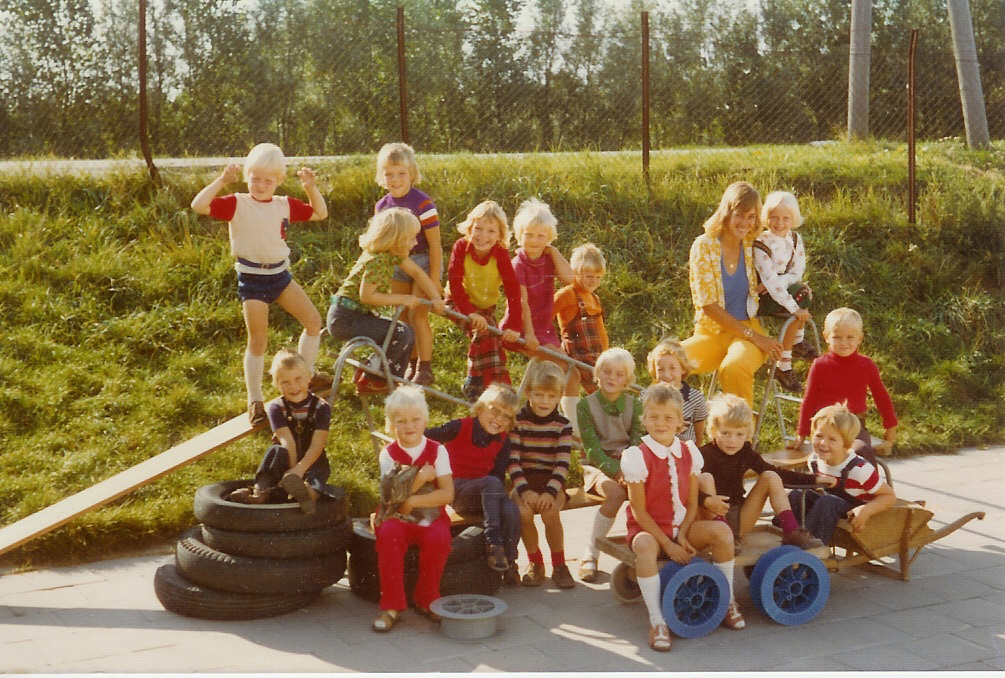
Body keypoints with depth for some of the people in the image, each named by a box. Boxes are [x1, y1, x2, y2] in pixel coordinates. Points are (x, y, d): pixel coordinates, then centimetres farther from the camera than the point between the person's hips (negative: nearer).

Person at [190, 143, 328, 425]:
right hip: (252, 279, -5)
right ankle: (255, 400, 10)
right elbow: (198, 205, -23)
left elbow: (320, 214, 12)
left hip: (280, 274, 5)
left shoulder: (285, 205, 4)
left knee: (314, 320, 6)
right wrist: (221, 180, -29)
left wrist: (311, 188, -2)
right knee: (258, 341, -2)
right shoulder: (237, 204, -11)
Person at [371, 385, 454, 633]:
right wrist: (421, 477, -17)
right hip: (399, 519, 0)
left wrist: (413, 501, -18)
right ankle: (391, 605, -23)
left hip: (431, 517, 0)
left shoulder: (437, 451, 1)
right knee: (389, 533, -33)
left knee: (439, 536, -33)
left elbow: (447, 494, -10)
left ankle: (426, 600, -10)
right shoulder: (388, 454, 1)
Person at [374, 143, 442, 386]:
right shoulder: (382, 206, 0)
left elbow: (434, 243, -17)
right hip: (398, 264, 6)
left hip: (423, 261, -6)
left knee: (418, 314, -10)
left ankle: (425, 369, 0)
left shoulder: (422, 203, -19)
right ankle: (412, 364, 23)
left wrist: (434, 279, -18)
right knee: (403, 316, 10)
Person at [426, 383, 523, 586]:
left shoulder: (502, 442, 6)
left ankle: (509, 563, -18)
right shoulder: (460, 428, -6)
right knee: (491, 483, -35)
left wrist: (496, 495, -15)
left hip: (483, 496, 4)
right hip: (456, 491, -4)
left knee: (511, 511, -29)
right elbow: (425, 438, -7)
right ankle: (493, 542, -40)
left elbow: (499, 475, 2)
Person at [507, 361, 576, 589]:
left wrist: (550, 492, -21)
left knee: (550, 512, -30)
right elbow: (512, 461, -7)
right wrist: (524, 490, -20)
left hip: (552, 482, 0)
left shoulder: (562, 425, 0)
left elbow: (563, 464, -7)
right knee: (524, 512, -29)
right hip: (524, 481, 0)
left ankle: (559, 565, -6)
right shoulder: (517, 422, -1)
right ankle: (535, 562, -4)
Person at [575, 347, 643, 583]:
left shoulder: (635, 405, 10)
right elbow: (592, 446, -8)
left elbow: (638, 441, 0)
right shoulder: (586, 405, 0)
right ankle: (590, 554, -21)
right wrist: (615, 470, -21)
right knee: (616, 493, -33)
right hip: (598, 465, -3)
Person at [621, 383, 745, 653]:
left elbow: (692, 502, 3)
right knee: (645, 547, -38)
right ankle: (656, 621, -30)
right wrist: (667, 544, -18)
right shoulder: (636, 456, -12)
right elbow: (639, 510, -13)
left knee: (722, 531, -21)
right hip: (648, 527, -4)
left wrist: (682, 533, -15)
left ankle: (727, 601, -3)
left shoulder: (689, 453, 2)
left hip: (682, 526, 4)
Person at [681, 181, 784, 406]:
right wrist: (753, 336, -13)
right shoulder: (704, 246, -6)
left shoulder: (752, 246, 5)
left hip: (748, 331, 1)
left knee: (734, 367, -35)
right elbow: (708, 304, -10)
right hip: (710, 332, -1)